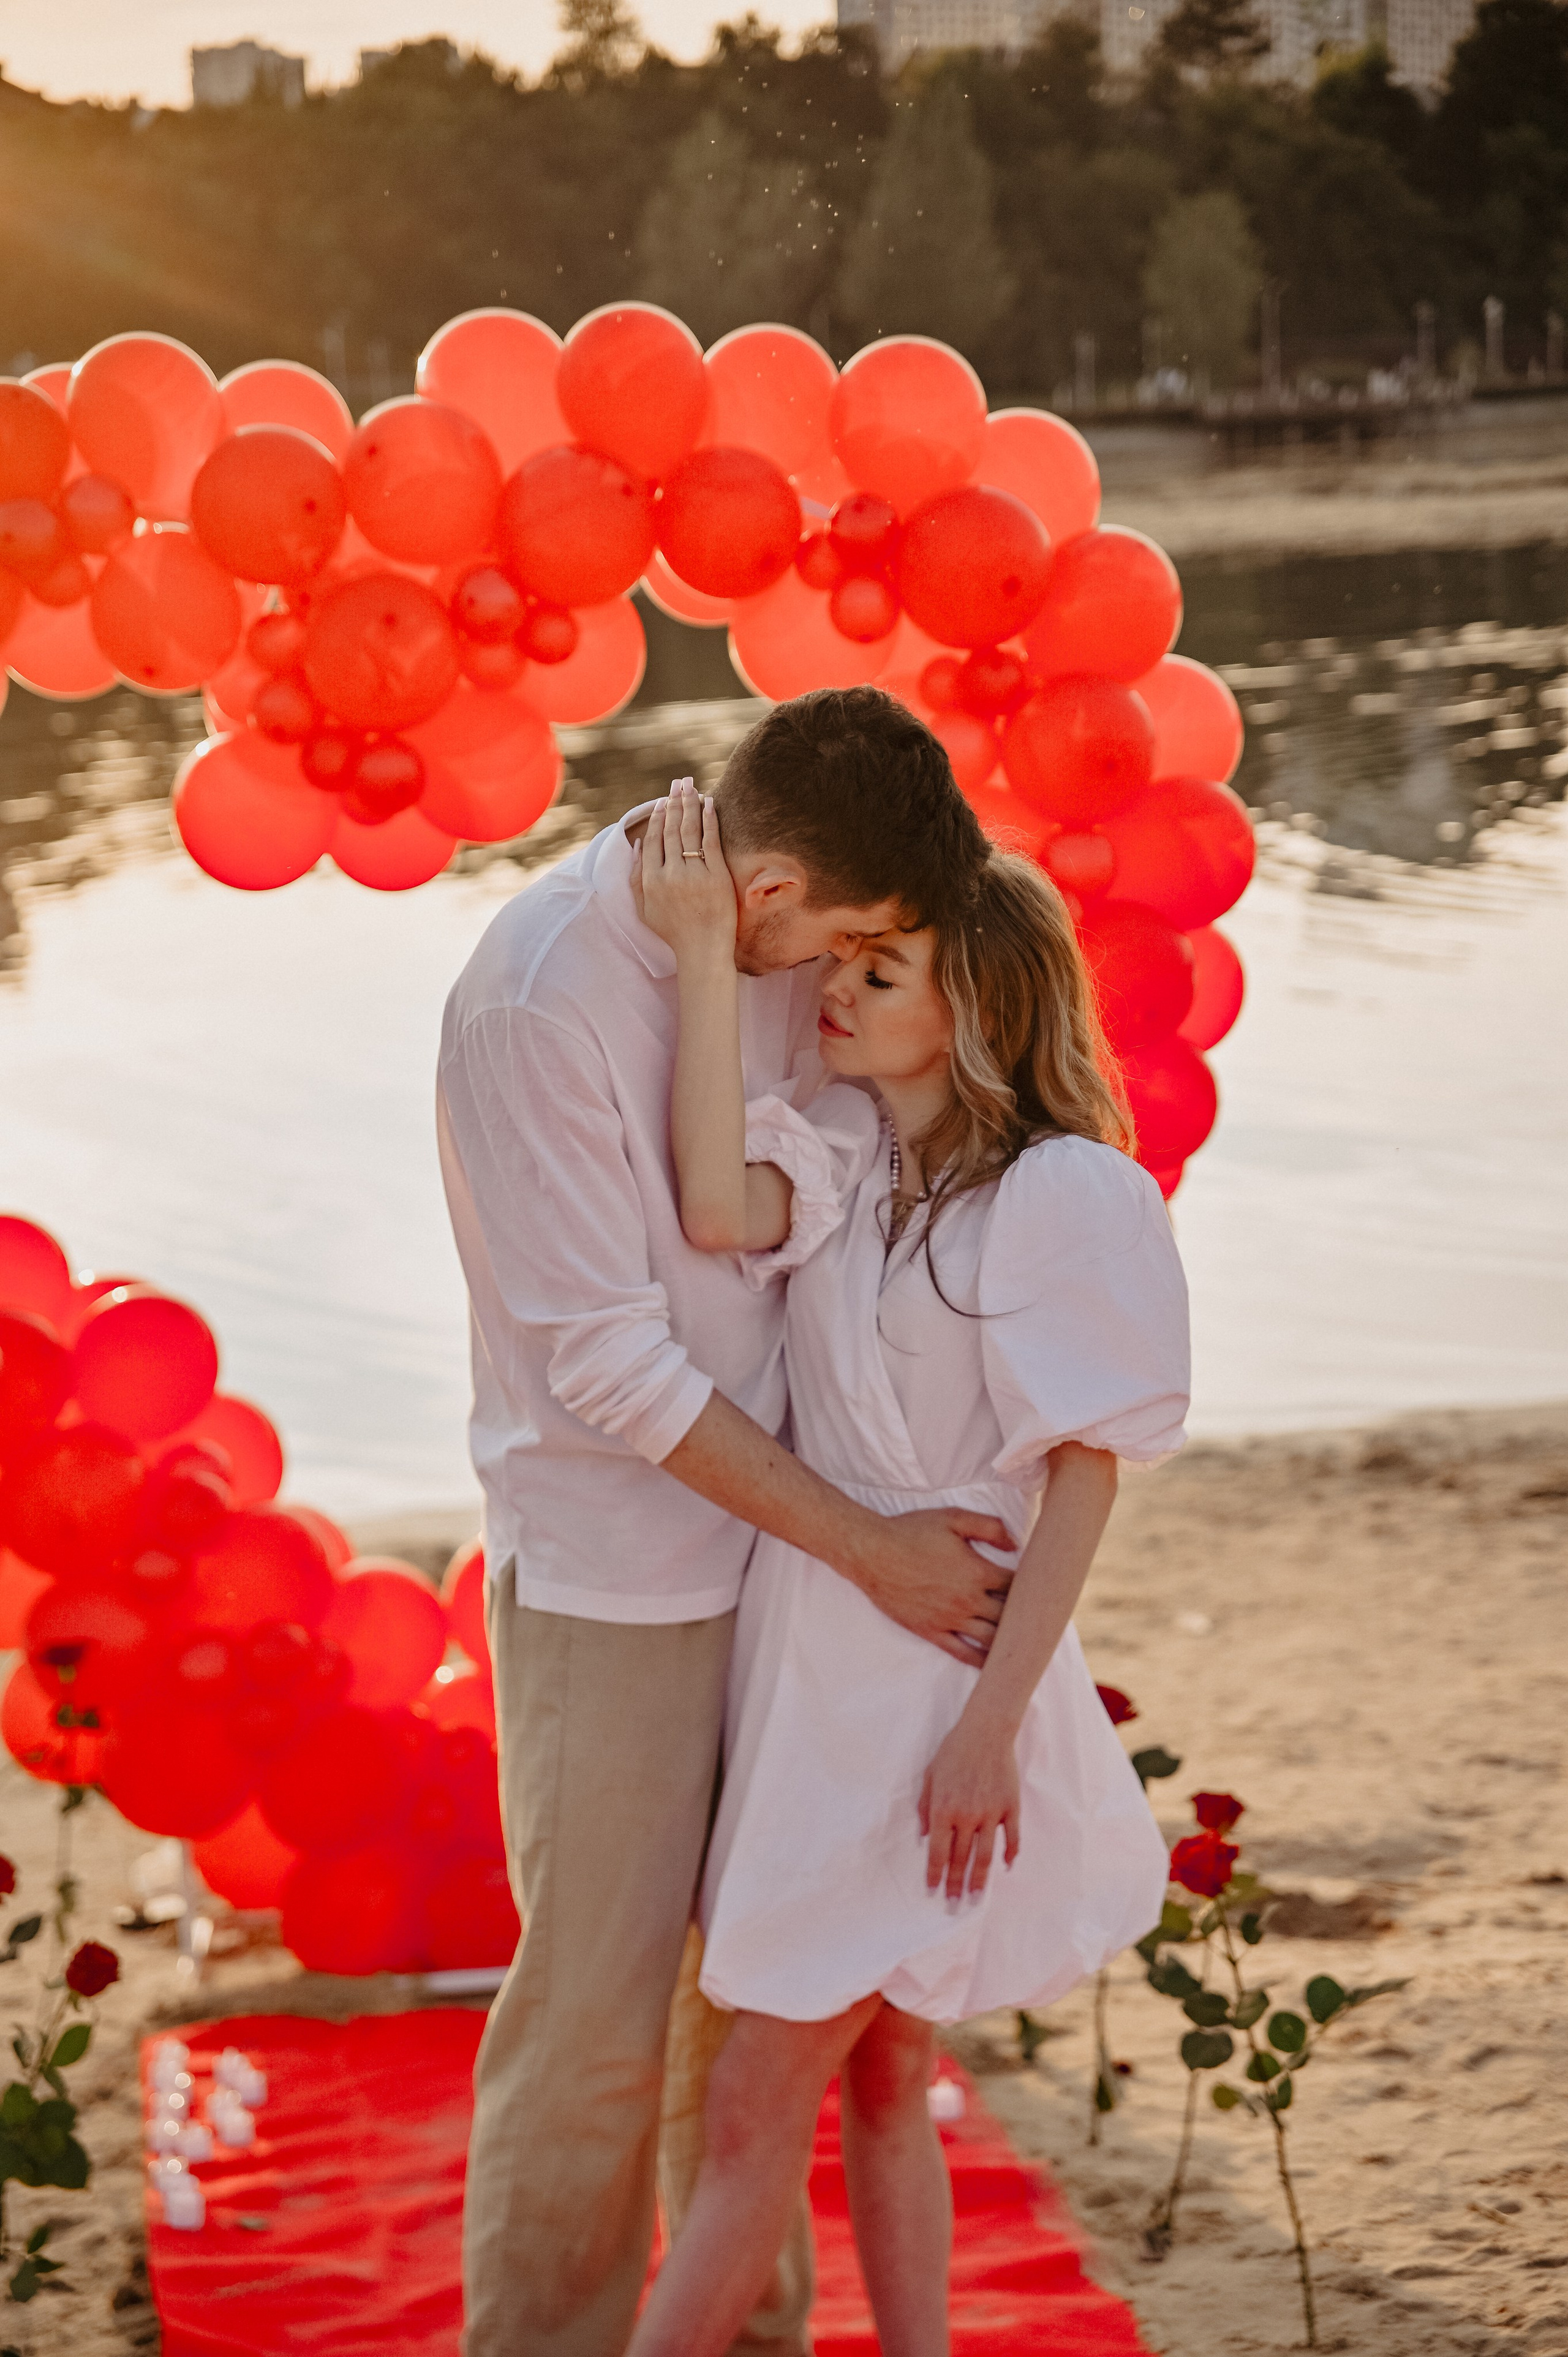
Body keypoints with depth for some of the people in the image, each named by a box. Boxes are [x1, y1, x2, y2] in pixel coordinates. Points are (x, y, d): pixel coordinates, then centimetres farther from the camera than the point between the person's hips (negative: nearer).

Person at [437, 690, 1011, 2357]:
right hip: (608, 1577, -7)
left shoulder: (771, 943, -2)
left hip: (772, 1540, 7)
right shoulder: (536, 1002, -23)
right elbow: (608, 1365, -20)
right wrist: (866, 1545, -17)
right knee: (599, 2012, 1)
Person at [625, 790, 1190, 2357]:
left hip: (928, 1689, -7)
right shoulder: (835, 1150, 3)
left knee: (757, 2106, 0)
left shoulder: (1064, 1193, -15)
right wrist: (704, 952, -20)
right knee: (877, 2085, 16)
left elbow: (1087, 1469, -14)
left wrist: (991, 1726, -17)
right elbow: (716, 1213, -19)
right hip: (810, 1658, 7)